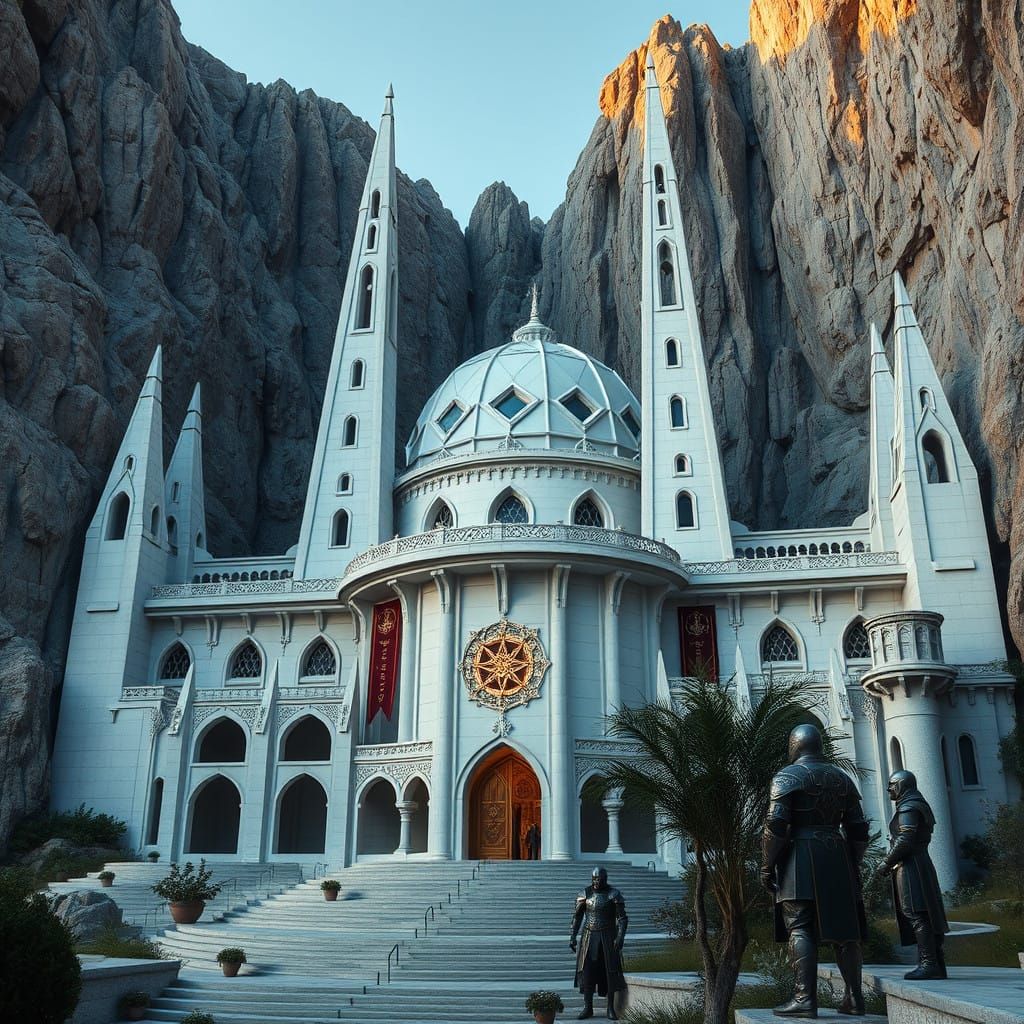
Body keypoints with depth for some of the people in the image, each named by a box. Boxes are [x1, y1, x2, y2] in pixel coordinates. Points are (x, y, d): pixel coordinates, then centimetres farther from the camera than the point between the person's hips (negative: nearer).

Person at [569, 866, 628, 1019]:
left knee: (610, 971, -1)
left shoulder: (614, 894, -8)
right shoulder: (585, 893, -1)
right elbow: (577, 916, 5)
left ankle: (611, 1008, 9)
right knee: (587, 971, -1)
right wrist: (572, 937, -2)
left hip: (608, 937, -2)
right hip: (589, 937, 2)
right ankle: (588, 1008, 8)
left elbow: (622, 918, -10)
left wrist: (620, 937, -23)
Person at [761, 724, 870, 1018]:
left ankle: (804, 998, -12)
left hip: (800, 857, -6)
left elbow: (776, 825, -13)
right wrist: (852, 865, 20)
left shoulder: (787, 776, -4)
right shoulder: (842, 778, 14)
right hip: (838, 858, 6)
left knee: (799, 929, -7)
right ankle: (854, 998, 13)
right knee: (843, 928, 10)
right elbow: (858, 829, 13)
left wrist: (767, 865, -7)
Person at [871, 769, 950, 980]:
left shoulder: (908, 808, -10)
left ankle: (928, 964, -14)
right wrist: (892, 863, 20)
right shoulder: (917, 805, 21)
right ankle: (937, 965, 10)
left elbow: (904, 841, -20)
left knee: (916, 916, -12)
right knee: (926, 916, 9)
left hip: (910, 867, -10)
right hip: (921, 866, 10)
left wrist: (886, 863, -13)